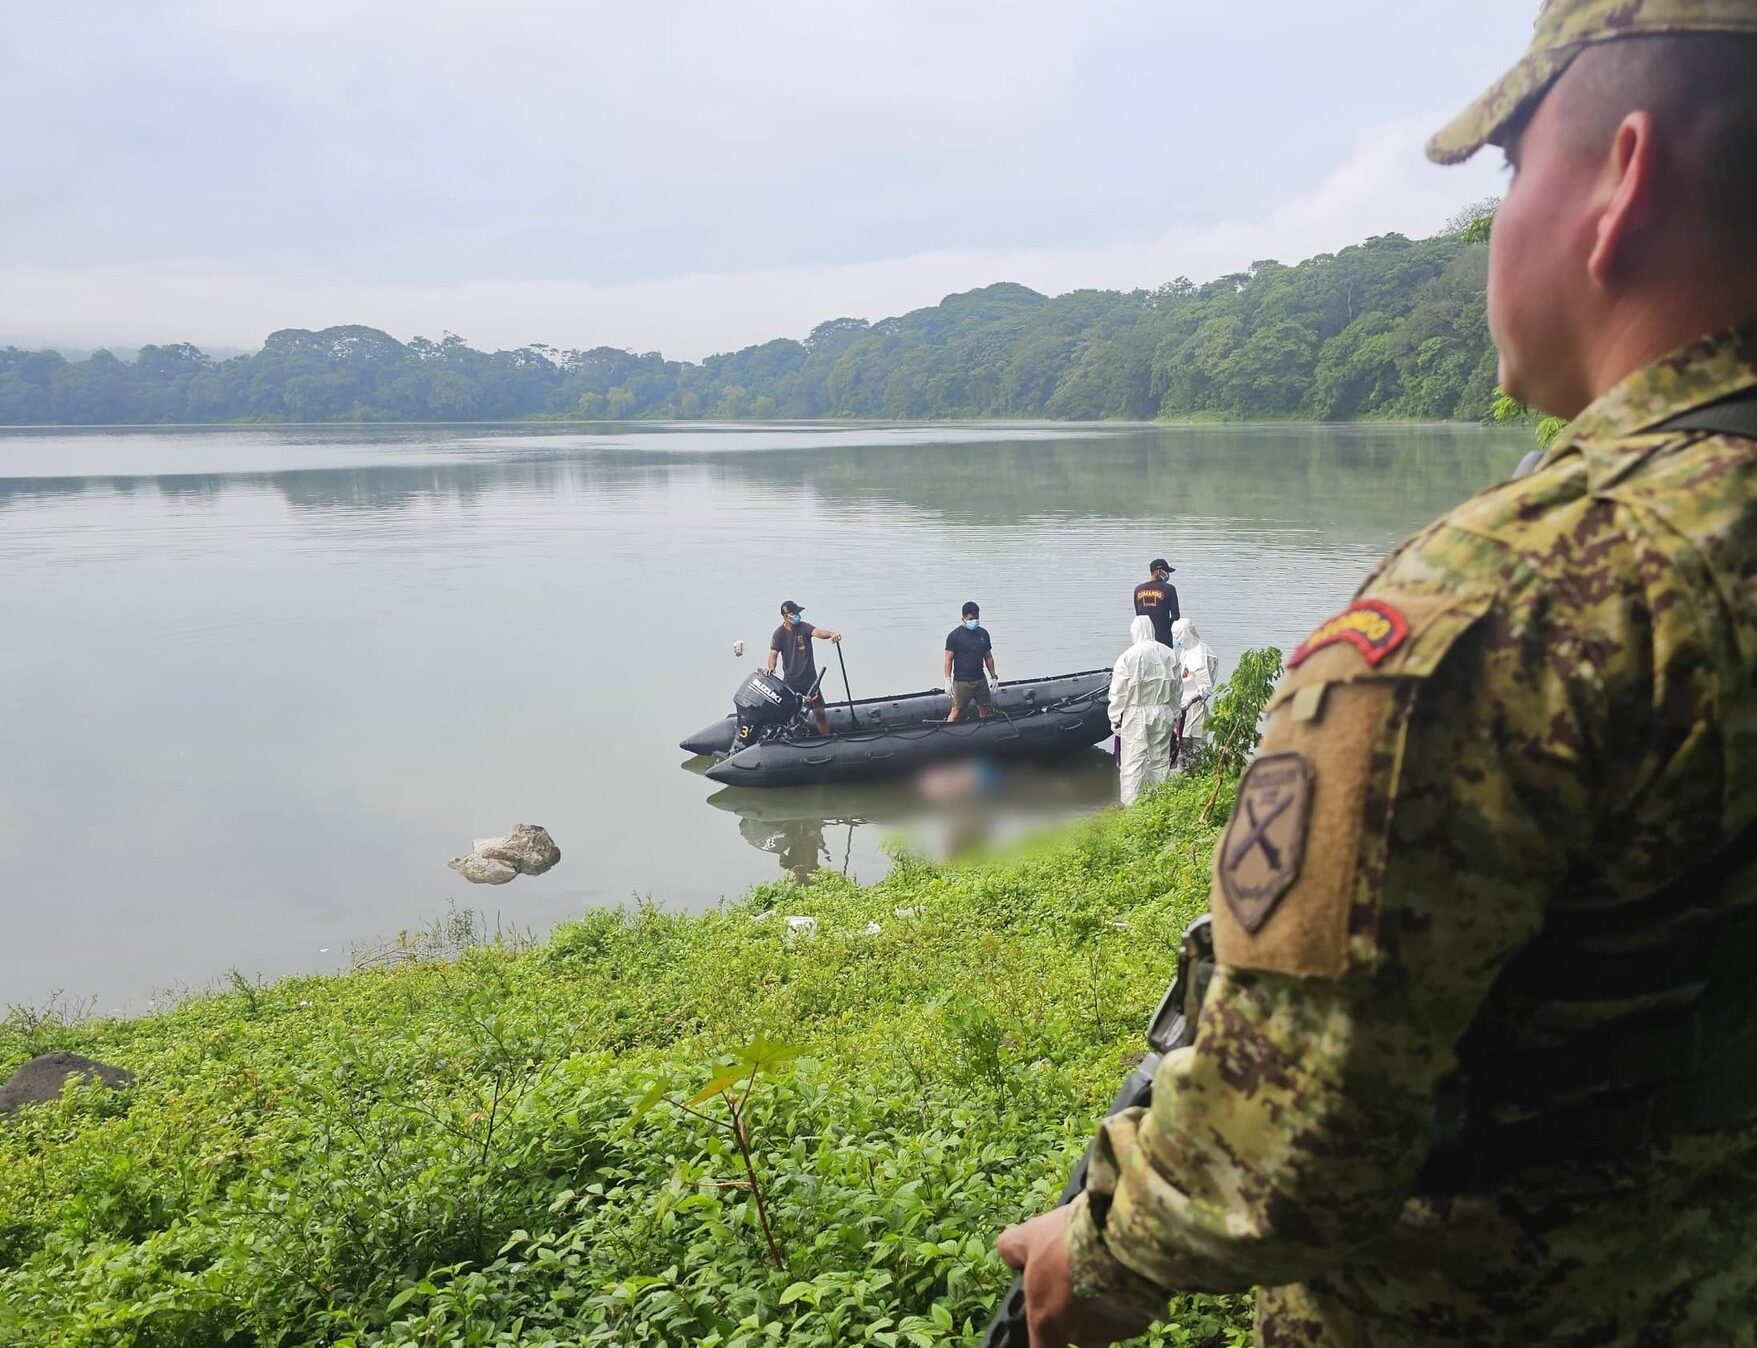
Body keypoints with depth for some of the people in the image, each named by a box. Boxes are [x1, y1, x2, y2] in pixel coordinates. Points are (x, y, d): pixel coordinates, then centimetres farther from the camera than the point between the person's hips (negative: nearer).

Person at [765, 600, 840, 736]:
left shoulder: (803, 627, -5)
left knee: (819, 713, 1)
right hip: (790, 680, 0)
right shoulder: (779, 633, -4)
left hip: (809, 679, 0)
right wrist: (771, 666, -36)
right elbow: (773, 653, -13)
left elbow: (817, 632, -25)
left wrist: (832, 634, -47)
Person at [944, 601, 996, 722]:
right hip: (961, 681, -5)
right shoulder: (954, 635, -7)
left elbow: (988, 657, 16)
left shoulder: (983, 633, 9)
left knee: (985, 710, 8)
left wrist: (993, 677, 14)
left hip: (980, 680, 5)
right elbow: (949, 659, -7)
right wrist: (948, 681, -12)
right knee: (956, 711, -6)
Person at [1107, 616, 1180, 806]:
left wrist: (1115, 719, 1)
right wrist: (1175, 715, 20)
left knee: (1133, 762, -1)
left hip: (1136, 715, -4)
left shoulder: (1127, 657, -12)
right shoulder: (1168, 655, 1)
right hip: (1162, 714, 4)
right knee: (1161, 760, 13)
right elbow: (1175, 689, 10)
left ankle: (1131, 804, -2)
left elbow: (1118, 693, -8)